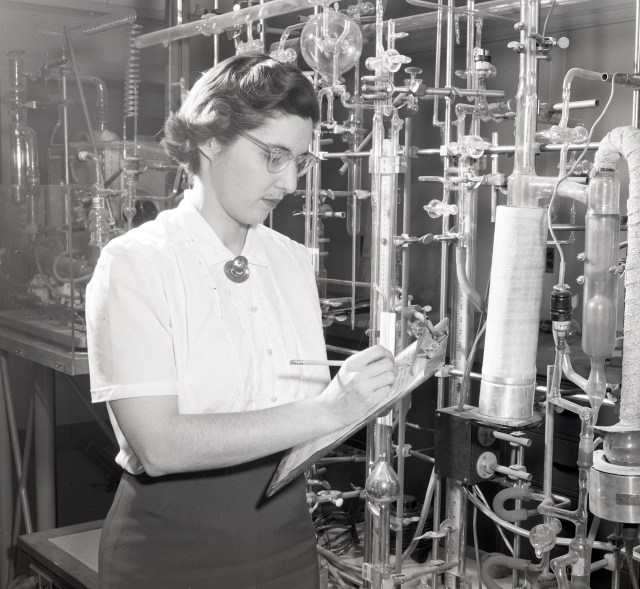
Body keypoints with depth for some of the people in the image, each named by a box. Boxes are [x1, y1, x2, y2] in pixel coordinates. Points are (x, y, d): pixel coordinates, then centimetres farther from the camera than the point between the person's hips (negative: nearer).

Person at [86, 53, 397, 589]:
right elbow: (158, 445, -23)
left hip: (287, 532, 5)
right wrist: (325, 411, -26)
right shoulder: (134, 263, -13)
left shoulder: (294, 261, 5)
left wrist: (363, 393, -14)